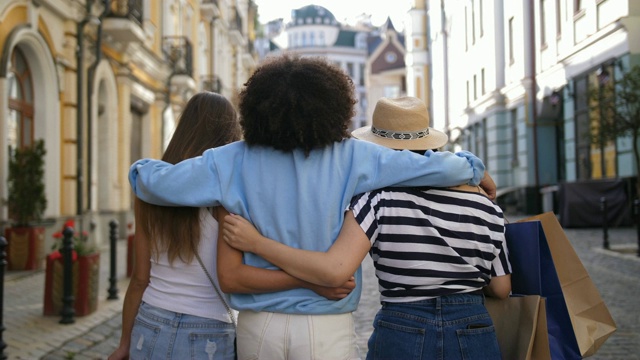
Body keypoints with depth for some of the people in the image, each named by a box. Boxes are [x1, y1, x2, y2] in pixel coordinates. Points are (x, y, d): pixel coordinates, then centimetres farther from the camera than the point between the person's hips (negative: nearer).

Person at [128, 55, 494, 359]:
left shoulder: (233, 162, -5)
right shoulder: (352, 159, -8)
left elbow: (157, 183, -6)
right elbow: (433, 167, -7)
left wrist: (143, 167, 18)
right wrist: (475, 169, 14)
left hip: (258, 329, 2)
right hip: (327, 330, -1)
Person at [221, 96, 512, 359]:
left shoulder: (378, 198, -10)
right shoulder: (484, 205, 0)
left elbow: (334, 270, -22)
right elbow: (501, 288, 5)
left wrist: (256, 242, -15)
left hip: (400, 336, -2)